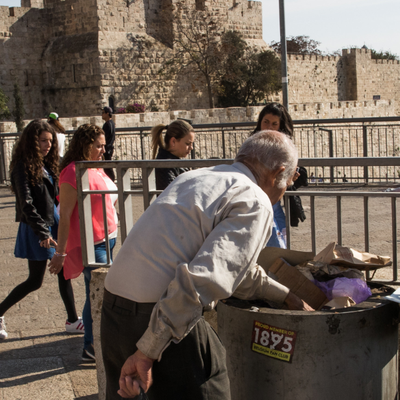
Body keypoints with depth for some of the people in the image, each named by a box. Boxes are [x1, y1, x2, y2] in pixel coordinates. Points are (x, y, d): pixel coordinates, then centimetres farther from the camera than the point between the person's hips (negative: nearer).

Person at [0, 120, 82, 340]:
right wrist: (42, 233, -22)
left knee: (64, 272, 9)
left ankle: (72, 320, 18)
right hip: (36, 229, -8)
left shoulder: (46, 164, 10)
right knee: (35, 280, 0)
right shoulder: (23, 167, -15)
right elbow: (26, 203, -20)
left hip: (53, 223, 8)